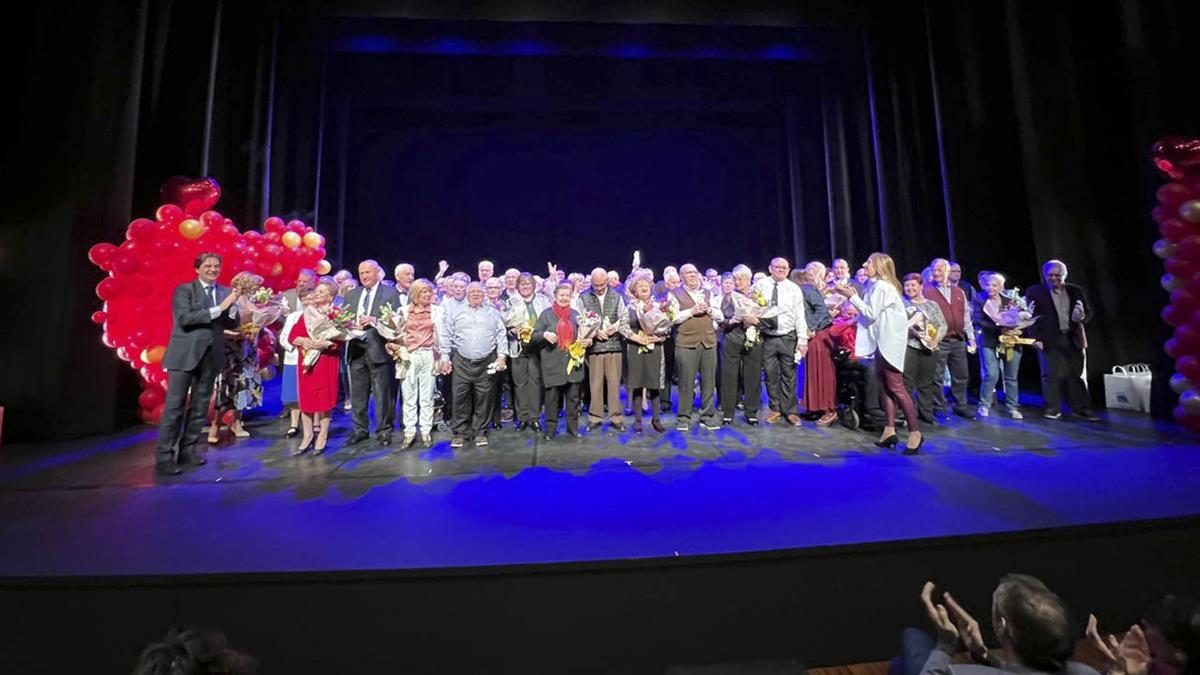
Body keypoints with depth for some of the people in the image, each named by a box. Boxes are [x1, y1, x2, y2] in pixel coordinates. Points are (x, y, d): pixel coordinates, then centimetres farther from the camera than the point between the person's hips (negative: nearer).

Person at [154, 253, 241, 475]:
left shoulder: (225, 292, 9)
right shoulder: (184, 289, -2)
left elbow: (233, 324, 5)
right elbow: (184, 319, -15)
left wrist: (232, 304, -13)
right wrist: (218, 308, -19)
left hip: (211, 356, 5)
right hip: (185, 354, -4)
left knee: (200, 406, 10)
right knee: (175, 406, -2)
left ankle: (188, 450, 21)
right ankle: (163, 458, 4)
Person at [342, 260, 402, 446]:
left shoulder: (390, 293, 0)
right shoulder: (352, 295, 16)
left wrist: (375, 320, -18)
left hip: (378, 349, -5)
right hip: (356, 349, 5)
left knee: (382, 394, 1)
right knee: (358, 394, 12)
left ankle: (384, 430, 12)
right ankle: (360, 429, 25)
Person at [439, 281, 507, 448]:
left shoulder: (493, 313, 9)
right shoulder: (455, 313, 7)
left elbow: (501, 335, 7)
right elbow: (446, 337, 6)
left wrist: (501, 356, -2)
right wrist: (445, 358, 0)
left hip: (486, 363, 0)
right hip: (462, 363, 0)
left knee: (484, 399, 5)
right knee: (460, 398, 2)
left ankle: (480, 431, 17)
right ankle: (460, 432, 14)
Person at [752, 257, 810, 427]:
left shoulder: (794, 289, 2)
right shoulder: (760, 286, 1)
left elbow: (800, 315, -1)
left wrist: (803, 339, -6)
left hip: (788, 338, 0)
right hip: (767, 338, 0)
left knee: (789, 376, 5)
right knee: (771, 375, 8)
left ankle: (790, 411, 17)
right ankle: (775, 409, 22)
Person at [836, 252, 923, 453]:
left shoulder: (882, 286, -14)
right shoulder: (875, 285, 15)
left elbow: (871, 314, -17)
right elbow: (870, 312, 12)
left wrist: (852, 297, -13)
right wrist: (855, 297, 6)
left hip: (890, 340, -10)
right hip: (882, 340, 10)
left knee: (895, 386, -6)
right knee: (884, 385, 9)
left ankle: (915, 432, 2)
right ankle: (889, 430, 13)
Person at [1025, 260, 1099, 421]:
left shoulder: (1076, 291, 12)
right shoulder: (1034, 291, 0)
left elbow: (1089, 312, 14)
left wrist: (1082, 317, -11)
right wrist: (1035, 338, -12)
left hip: (1073, 338, 3)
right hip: (1049, 339, -3)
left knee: (1075, 374, 8)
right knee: (1051, 374, -2)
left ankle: (1081, 408, 15)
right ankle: (1053, 409, 4)